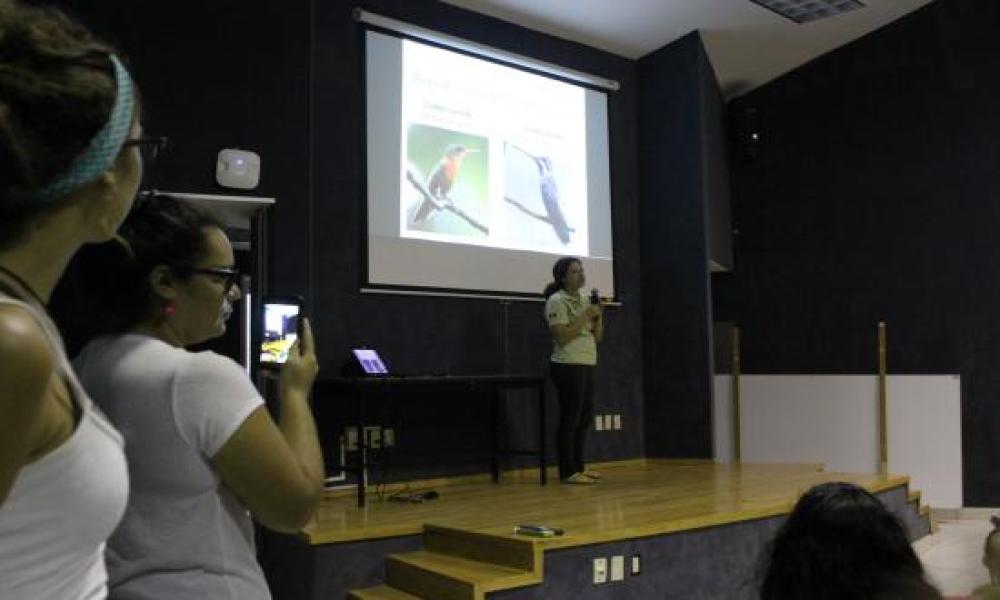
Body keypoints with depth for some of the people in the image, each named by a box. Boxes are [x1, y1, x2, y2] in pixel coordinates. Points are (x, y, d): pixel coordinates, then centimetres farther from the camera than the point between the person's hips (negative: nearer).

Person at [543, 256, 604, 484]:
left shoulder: (585, 300, 14)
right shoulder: (557, 301, -9)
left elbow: (598, 337, 14)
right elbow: (562, 337, -19)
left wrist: (598, 315, -2)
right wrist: (586, 316, -17)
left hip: (587, 365, 9)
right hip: (568, 366, -9)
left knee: (586, 417, 12)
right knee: (570, 419, -5)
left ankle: (578, 467, 22)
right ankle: (568, 472, 1)